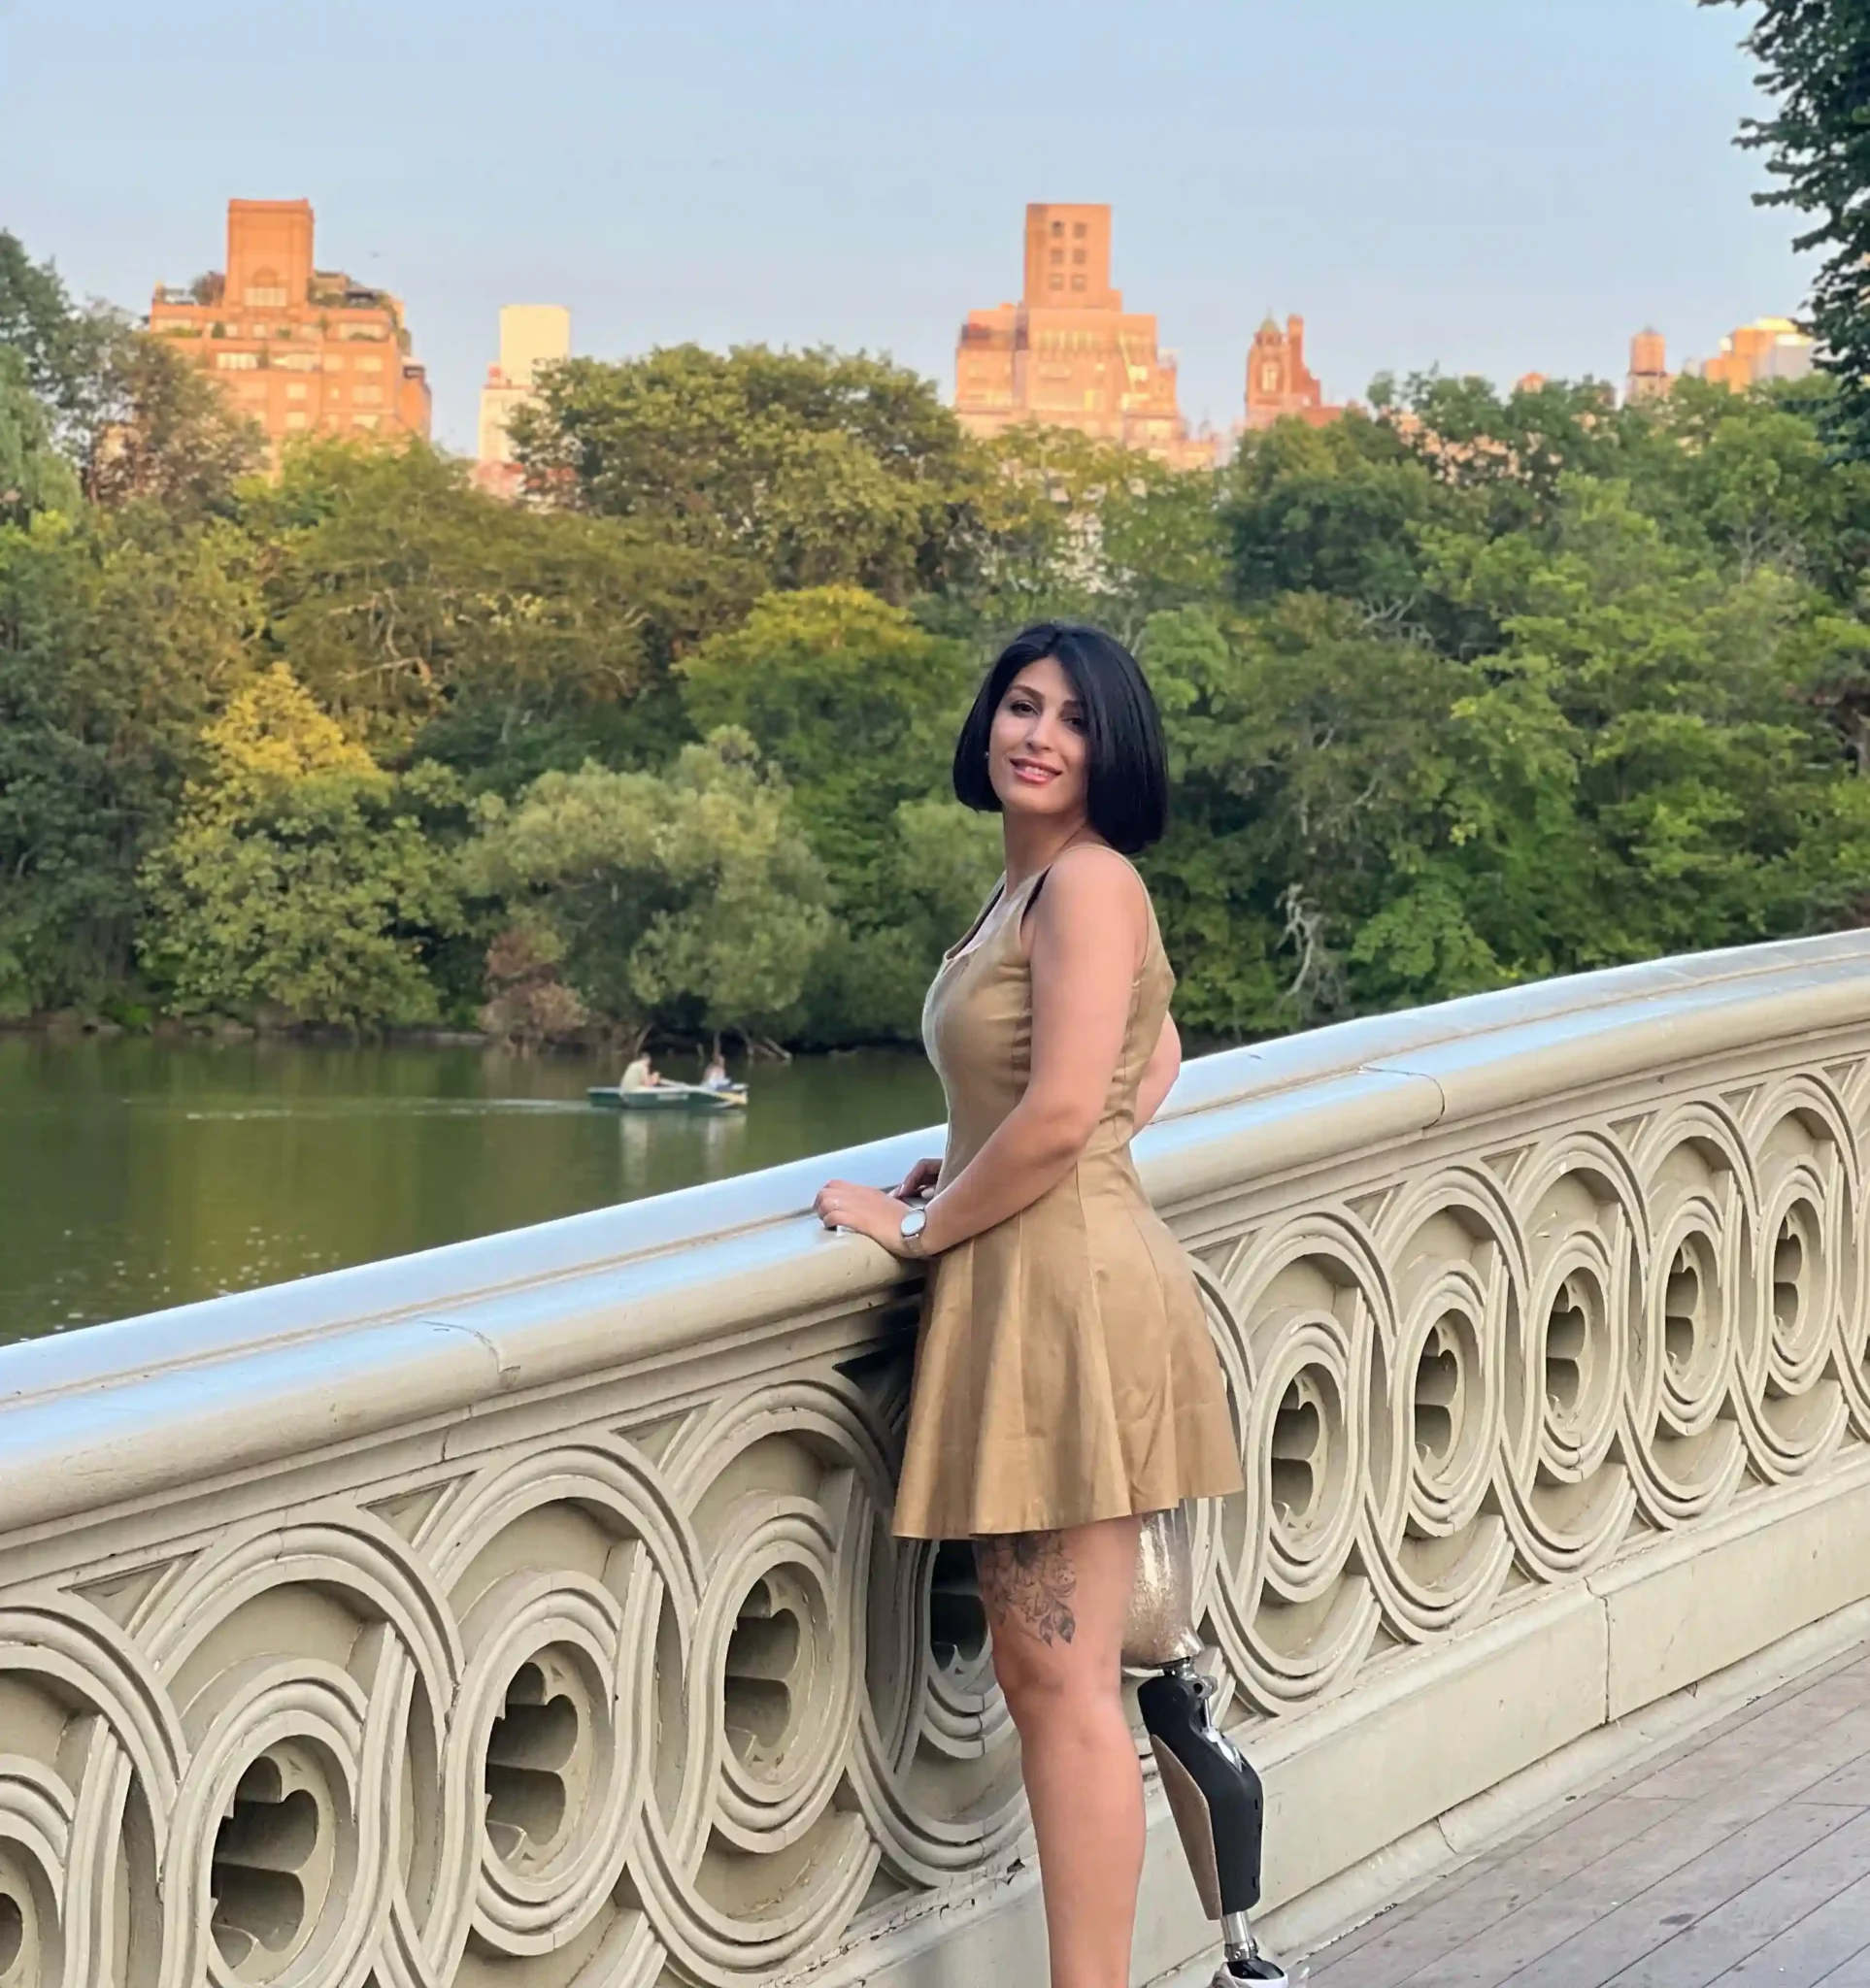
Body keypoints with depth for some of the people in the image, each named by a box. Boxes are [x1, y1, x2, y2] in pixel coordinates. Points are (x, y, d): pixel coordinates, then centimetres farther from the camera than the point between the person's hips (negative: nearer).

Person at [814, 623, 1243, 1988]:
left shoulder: (1088, 879, -11)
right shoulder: (1032, 889, 17)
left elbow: (1058, 1118, -20)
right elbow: (1156, 1068, 30)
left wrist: (919, 1228, -6)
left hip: (1072, 1292, -10)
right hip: (1021, 1294, 10)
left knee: (1066, 1680, -8)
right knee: (1039, 1674, 11)